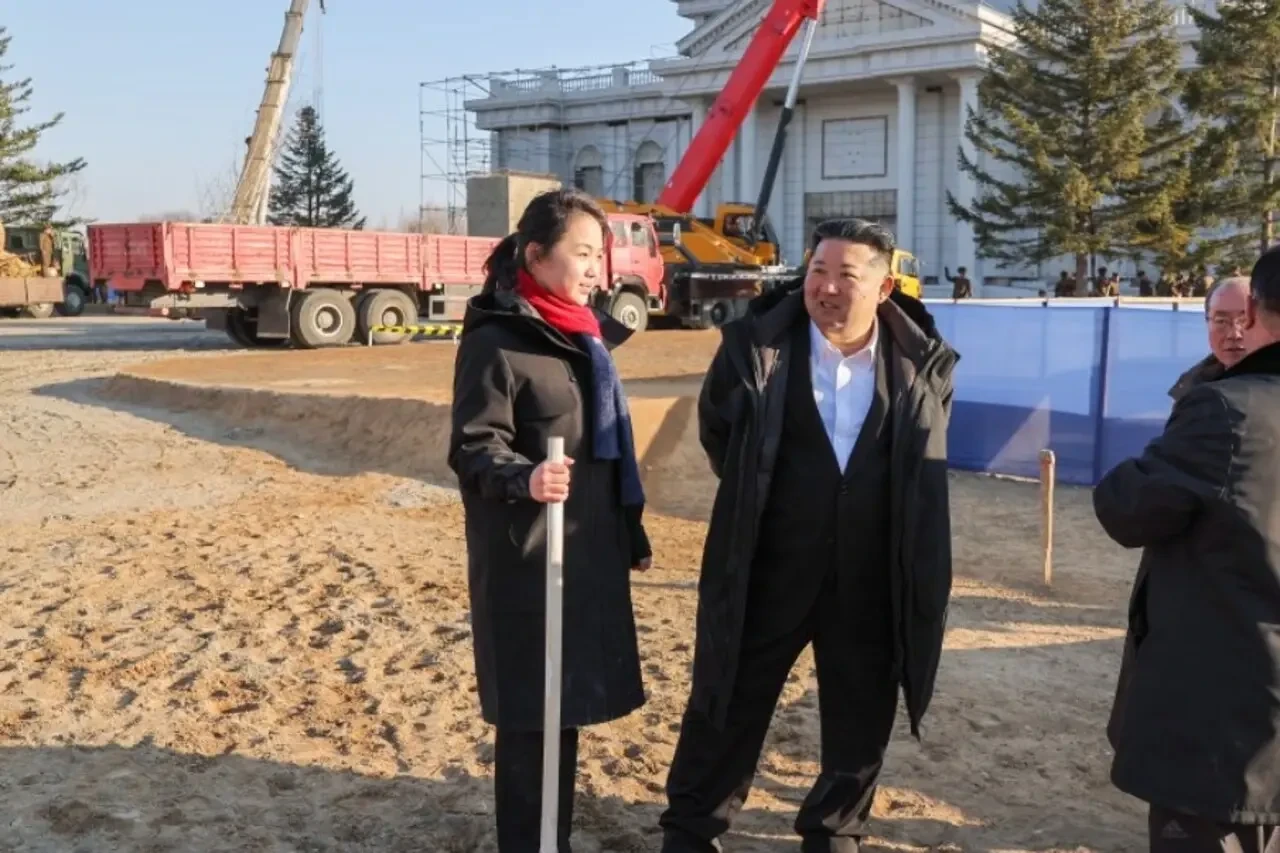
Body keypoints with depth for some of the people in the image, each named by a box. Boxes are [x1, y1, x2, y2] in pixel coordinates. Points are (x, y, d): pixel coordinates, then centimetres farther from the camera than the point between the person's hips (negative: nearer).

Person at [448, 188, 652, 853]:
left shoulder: (585, 334, 13)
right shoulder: (495, 341, -12)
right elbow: (472, 448, -16)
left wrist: (630, 533, 19)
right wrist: (523, 477, -36)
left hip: (589, 551, 8)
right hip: (525, 558, -8)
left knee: (567, 702, 16)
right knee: (529, 712, 0)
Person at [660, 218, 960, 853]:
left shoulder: (925, 361, -4)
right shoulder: (755, 343, -10)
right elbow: (716, 429, 6)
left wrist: (866, 498, 11)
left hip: (872, 577, 2)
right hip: (768, 567, -1)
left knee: (861, 718, 15)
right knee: (730, 703, 11)